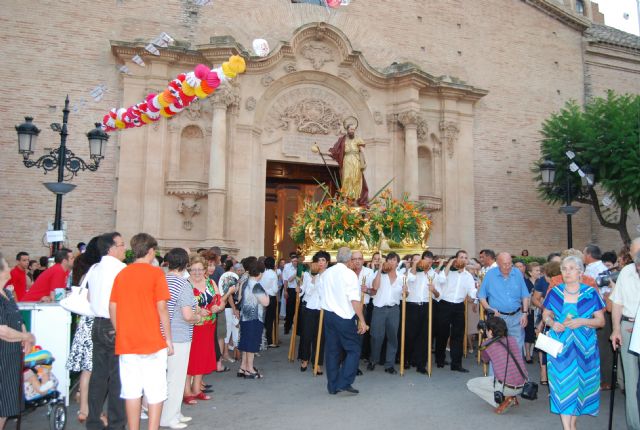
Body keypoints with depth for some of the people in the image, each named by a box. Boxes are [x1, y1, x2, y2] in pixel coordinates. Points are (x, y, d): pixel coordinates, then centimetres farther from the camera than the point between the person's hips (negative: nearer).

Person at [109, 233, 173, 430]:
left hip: (126, 343, 5)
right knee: (156, 391, 4)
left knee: (131, 391, 11)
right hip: (152, 341, -5)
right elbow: (161, 308, -10)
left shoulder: (121, 274, 7)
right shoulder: (155, 273, -7)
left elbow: (113, 308, 8)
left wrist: (121, 334, 18)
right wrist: (168, 339, -3)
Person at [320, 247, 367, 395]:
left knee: (332, 350, 12)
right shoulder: (349, 274, -13)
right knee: (354, 349, 6)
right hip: (344, 317, -6)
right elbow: (354, 300, -19)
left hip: (328, 314, 6)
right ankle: (344, 383, -1)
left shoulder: (327, 273, 6)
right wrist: (362, 320, -16)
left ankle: (332, 386, 17)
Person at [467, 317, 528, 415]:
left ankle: (502, 400, -2)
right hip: (523, 386, 6)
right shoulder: (512, 340, 10)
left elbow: (485, 360, 21)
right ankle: (512, 398, 18)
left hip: (506, 387, -6)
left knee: (470, 384, 12)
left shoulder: (487, 344, -1)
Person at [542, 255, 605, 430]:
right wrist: (552, 323, -9)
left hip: (584, 345, 0)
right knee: (562, 382, -4)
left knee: (580, 382, 8)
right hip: (560, 344, 0)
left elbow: (601, 321, 0)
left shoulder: (591, 293, -2)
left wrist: (583, 321, -17)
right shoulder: (554, 293, 2)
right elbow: (546, 314, 12)